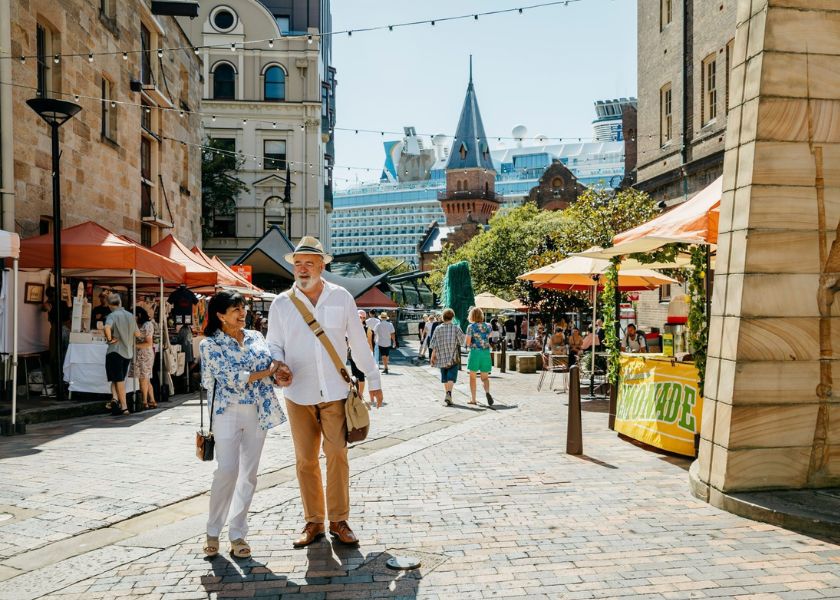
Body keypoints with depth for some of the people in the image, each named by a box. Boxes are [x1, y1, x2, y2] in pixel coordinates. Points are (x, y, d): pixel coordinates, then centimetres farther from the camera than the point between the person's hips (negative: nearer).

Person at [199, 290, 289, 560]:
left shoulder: (255, 337, 12)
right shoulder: (210, 344, -4)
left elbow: (272, 363, 7)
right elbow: (233, 378, -13)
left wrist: (281, 374, -16)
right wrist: (268, 371, -8)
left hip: (258, 411, 5)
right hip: (228, 411, -4)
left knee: (249, 474, 5)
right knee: (227, 471, -12)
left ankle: (238, 533, 15)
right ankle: (213, 531, 7)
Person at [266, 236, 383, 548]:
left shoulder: (341, 298, 3)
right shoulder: (281, 303, 3)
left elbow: (359, 342, 9)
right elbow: (274, 345, 6)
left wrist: (373, 379, 12)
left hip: (335, 392, -1)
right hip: (299, 394, 1)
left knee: (337, 456, -1)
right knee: (305, 460, 6)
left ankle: (339, 521, 12)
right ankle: (313, 522, 18)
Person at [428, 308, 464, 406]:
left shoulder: (438, 328, -2)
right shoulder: (456, 328, -5)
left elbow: (433, 344, -2)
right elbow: (462, 341, 0)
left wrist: (432, 356, 5)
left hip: (441, 357, 2)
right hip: (453, 357, -2)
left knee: (445, 377, 16)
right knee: (451, 376, -5)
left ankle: (447, 394, 25)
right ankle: (448, 393, -24)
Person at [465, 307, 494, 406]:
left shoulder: (471, 327, -8)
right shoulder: (488, 326, 4)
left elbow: (467, 343, -10)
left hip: (475, 352, -3)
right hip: (486, 352, 3)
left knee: (472, 377, 11)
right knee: (485, 377, 10)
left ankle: (473, 399, 10)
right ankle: (487, 392, -19)